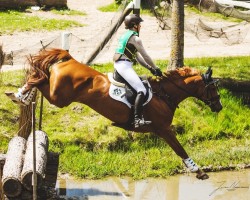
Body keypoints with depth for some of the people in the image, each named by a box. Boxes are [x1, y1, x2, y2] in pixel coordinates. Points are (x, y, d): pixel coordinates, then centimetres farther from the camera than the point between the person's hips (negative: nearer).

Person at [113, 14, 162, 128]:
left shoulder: (125, 35, 22)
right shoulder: (135, 38, -8)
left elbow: (137, 57, 23)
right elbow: (145, 56, -6)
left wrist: (150, 68, 18)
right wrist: (156, 69, 6)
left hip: (117, 64, 10)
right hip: (125, 66, -10)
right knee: (141, 91, -19)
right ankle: (138, 119, -34)